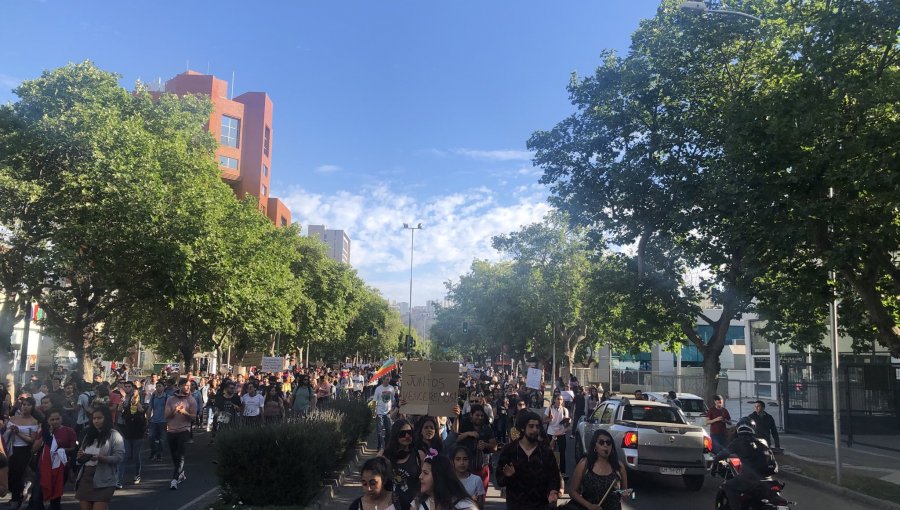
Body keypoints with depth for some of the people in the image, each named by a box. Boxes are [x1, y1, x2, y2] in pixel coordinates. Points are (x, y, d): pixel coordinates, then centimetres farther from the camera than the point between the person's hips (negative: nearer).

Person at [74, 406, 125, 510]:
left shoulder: (114, 435, -2)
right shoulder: (89, 435, 17)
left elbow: (119, 457, -11)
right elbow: (80, 459, 22)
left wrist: (101, 458, -25)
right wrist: (80, 456, -1)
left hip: (103, 481, -6)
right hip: (85, 478, 6)